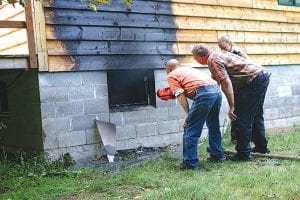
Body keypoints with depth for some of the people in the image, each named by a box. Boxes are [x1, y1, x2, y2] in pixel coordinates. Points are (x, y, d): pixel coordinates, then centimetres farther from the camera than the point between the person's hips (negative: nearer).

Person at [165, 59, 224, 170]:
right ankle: (217, 155, 35)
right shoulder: (189, 69, 35)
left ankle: (190, 163, 3)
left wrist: (188, 114, 2)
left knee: (190, 130, 1)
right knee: (214, 126, 25)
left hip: (204, 93, -8)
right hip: (217, 90, 8)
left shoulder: (171, 75, 12)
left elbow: (181, 95, 1)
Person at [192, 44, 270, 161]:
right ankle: (261, 147, 34)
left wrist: (232, 107, -23)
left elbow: (226, 83, -24)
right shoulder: (218, 55, 16)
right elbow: (215, 79, 26)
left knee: (243, 118, -4)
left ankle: (243, 153, 2)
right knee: (256, 116, 22)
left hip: (254, 80, -11)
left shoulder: (213, 60, -16)